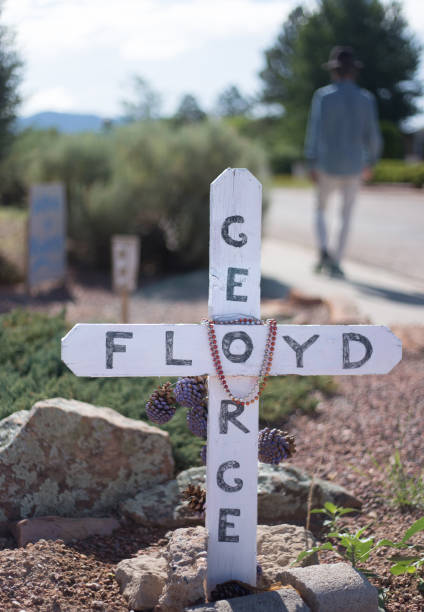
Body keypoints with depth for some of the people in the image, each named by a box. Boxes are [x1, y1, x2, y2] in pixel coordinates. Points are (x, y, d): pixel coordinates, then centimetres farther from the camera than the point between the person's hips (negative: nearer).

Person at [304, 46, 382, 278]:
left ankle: (324, 251, -5)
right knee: (346, 215, 13)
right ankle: (335, 263, 8)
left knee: (320, 210, 17)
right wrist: (370, 163, 16)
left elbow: (315, 130, -11)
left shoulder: (323, 95, -6)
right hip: (354, 167, 1)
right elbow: (372, 135, 1)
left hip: (328, 165, -1)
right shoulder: (366, 99, 0)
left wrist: (312, 164, -9)